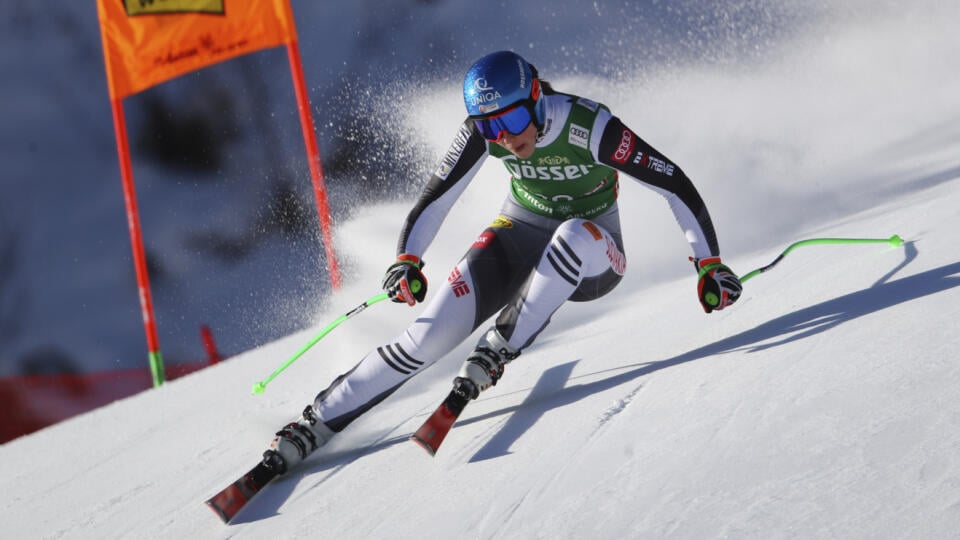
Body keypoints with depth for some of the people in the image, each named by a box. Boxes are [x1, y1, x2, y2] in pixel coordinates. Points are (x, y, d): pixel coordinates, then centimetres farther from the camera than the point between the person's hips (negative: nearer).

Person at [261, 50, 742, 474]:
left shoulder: (589, 127, -29)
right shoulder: (483, 131, -18)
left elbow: (675, 186, -24)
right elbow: (437, 194, -11)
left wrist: (709, 265, -26)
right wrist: (407, 259, -26)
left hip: (590, 262, -2)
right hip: (519, 235, 2)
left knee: (574, 234, -41)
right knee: (429, 336, -18)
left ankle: (498, 351, -26)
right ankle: (314, 424, -11)